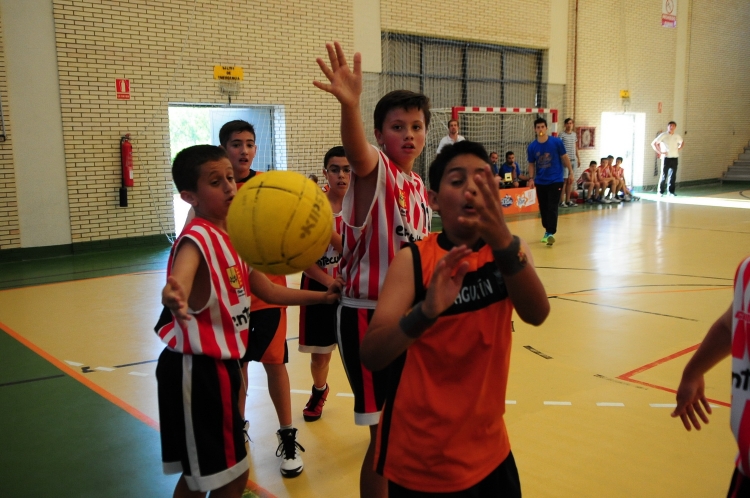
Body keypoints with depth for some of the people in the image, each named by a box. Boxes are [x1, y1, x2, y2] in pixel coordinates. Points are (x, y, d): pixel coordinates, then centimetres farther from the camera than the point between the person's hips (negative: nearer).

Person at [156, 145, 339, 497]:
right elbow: (180, 280, -43)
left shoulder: (233, 237, 7)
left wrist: (322, 297, 17)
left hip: (219, 365, 9)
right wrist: (174, 298, -66)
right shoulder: (196, 239, -21)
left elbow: (267, 289, 16)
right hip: (197, 369, -9)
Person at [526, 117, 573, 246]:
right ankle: (547, 231, 25)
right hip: (540, 182, 3)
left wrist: (570, 172, 1)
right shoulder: (532, 147, -2)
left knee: (552, 207, -10)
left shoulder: (556, 142, -8)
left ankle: (551, 233, -13)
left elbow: (564, 158, 2)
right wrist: (531, 178, -5)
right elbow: (531, 164, 7)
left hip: (555, 180, -3)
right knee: (543, 208, 10)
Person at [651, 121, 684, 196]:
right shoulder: (663, 135, -5)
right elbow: (653, 143, -8)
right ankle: (661, 192, 3)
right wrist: (660, 152, -11)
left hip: (674, 158, 4)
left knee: (673, 176, 6)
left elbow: (682, 142, 30)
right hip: (666, 158, -4)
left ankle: (671, 191, 14)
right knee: (664, 175, -5)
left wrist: (679, 148, 12)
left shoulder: (677, 136, 10)